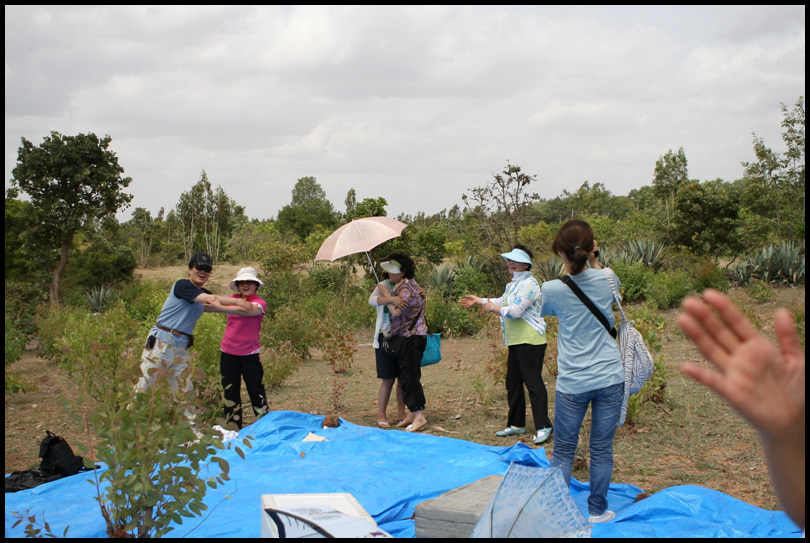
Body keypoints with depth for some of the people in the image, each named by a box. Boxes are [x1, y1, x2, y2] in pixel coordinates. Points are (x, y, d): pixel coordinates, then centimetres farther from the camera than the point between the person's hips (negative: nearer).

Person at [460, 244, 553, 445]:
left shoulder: (529, 284, -14)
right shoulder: (513, 284, 17)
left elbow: (514, 311, -23)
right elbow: (502, 301, 34)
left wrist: (492, 307, -9)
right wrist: (478, 300, 33)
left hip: (530, 341, -10)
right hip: (515, 342, 10)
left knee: (533, 383, -9)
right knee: (513, 382, 14)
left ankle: (543, 426, -4)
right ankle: (516, 424, 24)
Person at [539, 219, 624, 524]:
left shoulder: (552, 289, -10)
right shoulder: (605, 280, -3)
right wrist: (592, 260, 14)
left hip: (572, 383, -2)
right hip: (610, 379, 2)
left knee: (563, 451, 10)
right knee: (602, 449, 11)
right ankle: (597, 511, 23)